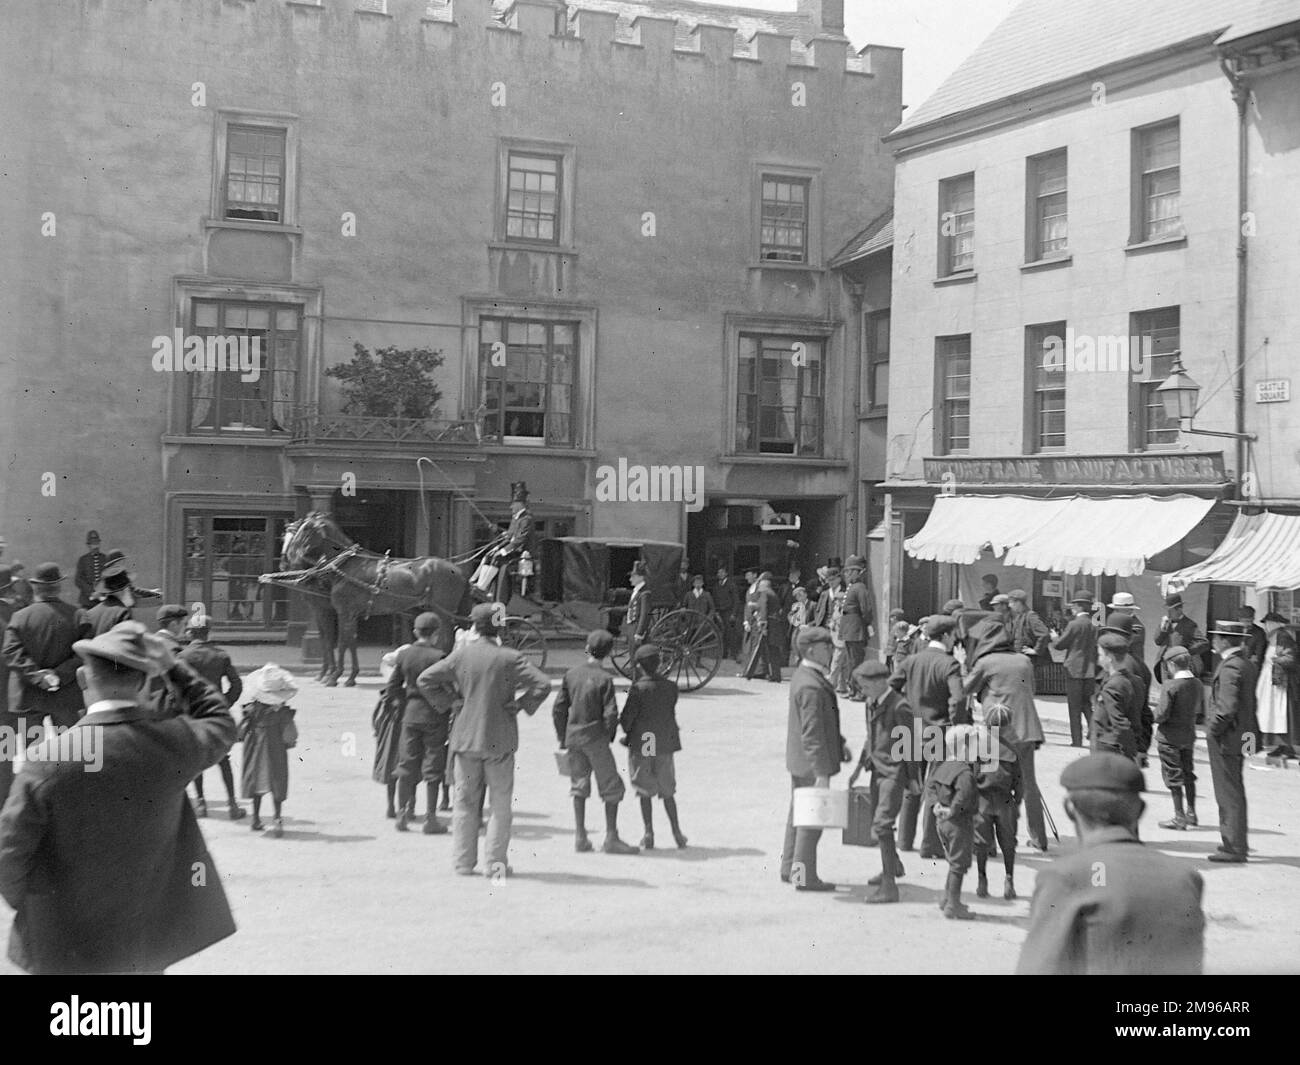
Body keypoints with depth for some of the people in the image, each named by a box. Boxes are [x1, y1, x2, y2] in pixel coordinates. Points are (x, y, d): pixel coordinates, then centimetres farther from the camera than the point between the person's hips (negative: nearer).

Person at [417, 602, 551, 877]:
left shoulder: (461, 654, -3)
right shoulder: (510, 659, -9)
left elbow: (425, 679, 3)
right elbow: (543, 684, -16)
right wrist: (521, 705, -3)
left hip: (465, 738, 2)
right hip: (500, 740, -2)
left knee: (465, 802, 12)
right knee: (500, 804, 9)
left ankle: (464, 862, 14)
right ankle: (497, 862, 9)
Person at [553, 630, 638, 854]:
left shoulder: (572, 674, 2)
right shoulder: (604, 678, -12)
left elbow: (558, 709, 5)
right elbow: (611, 713, -15)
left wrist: (563, 738, 14)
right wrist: (609, 737, 2)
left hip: (573, 737, 5)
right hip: (596, 738, -5)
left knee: (579, 785, 13)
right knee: (612, 787, 5)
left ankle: (580, 837, 12)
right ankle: (611, 838, 4)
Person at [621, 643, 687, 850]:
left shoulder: (638, 689, -14)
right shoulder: (671, 687, -1)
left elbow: (627, 718, -13)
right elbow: (671, 714, 8)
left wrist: (628, 734, 9)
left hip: (642, 745, -3)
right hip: (665, 744, 3)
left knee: (645, 791, 9)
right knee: (667, 791, 15)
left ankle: (649, 834, 9)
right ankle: (676, 832, 11)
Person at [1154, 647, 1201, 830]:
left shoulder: (1170, 686, -20)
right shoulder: (1198, 684, 0)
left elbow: (1162, 714, -22)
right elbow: (1201, 713, 6)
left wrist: (1155, 717, -1)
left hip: (1169, 737, -6)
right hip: (1189, 735, 6)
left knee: (1173, 777, 2)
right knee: (1188, 774, 19)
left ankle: (1180, 817, 5)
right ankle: (1191, 813, 25)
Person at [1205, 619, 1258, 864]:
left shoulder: (1230, 668, -19)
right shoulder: (1248, 665, 11)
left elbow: (1227, 708, -25)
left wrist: (1212, 732, -15)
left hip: (1226, 739, -10)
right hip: (1241, 736, 10)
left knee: (1229, 795, -4)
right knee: (1233, 792, 18)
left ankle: (1234, 848, 0)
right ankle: (1235, 842, 26)